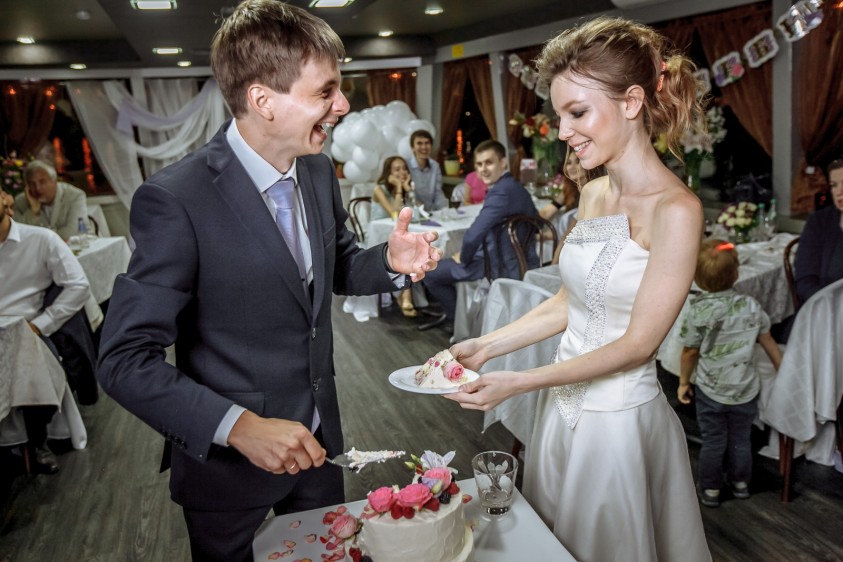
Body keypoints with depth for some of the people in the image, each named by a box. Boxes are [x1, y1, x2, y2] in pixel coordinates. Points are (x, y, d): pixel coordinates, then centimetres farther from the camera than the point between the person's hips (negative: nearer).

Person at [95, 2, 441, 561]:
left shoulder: (319, 169, -3)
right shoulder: (175, 199, -24)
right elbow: (125, 359, -21)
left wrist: (391, 262, -11)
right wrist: (239, 427, -31)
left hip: (315, 442, 6)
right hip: (226, 459, -5)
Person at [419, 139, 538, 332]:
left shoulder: (500, 192, -23)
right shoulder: (517, 187, 7)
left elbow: (473, 236, -33)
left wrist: (464, 258, -11)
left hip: (502, 269, -10)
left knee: (428, 271, 4)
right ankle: (451, 314, 39)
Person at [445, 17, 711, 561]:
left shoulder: (675, 210, -20)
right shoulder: (592, 194, 3)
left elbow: (638, 344, -20)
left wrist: (519, 382, -22)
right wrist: (486, 346, 0)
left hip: (618, 418, -7)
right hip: (563, 405, 7)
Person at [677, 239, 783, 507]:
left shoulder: (698, 311, -19)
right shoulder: (751, 306, -9)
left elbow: (690, 352, -11)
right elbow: (768, 342, 2)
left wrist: (683, 382, 4)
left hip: (710, 392, -2)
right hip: (746, 390, 3)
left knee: (713, 442, 12)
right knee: (741, 440, 20)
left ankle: (710, 491, 25)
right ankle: (741, 484, 37)